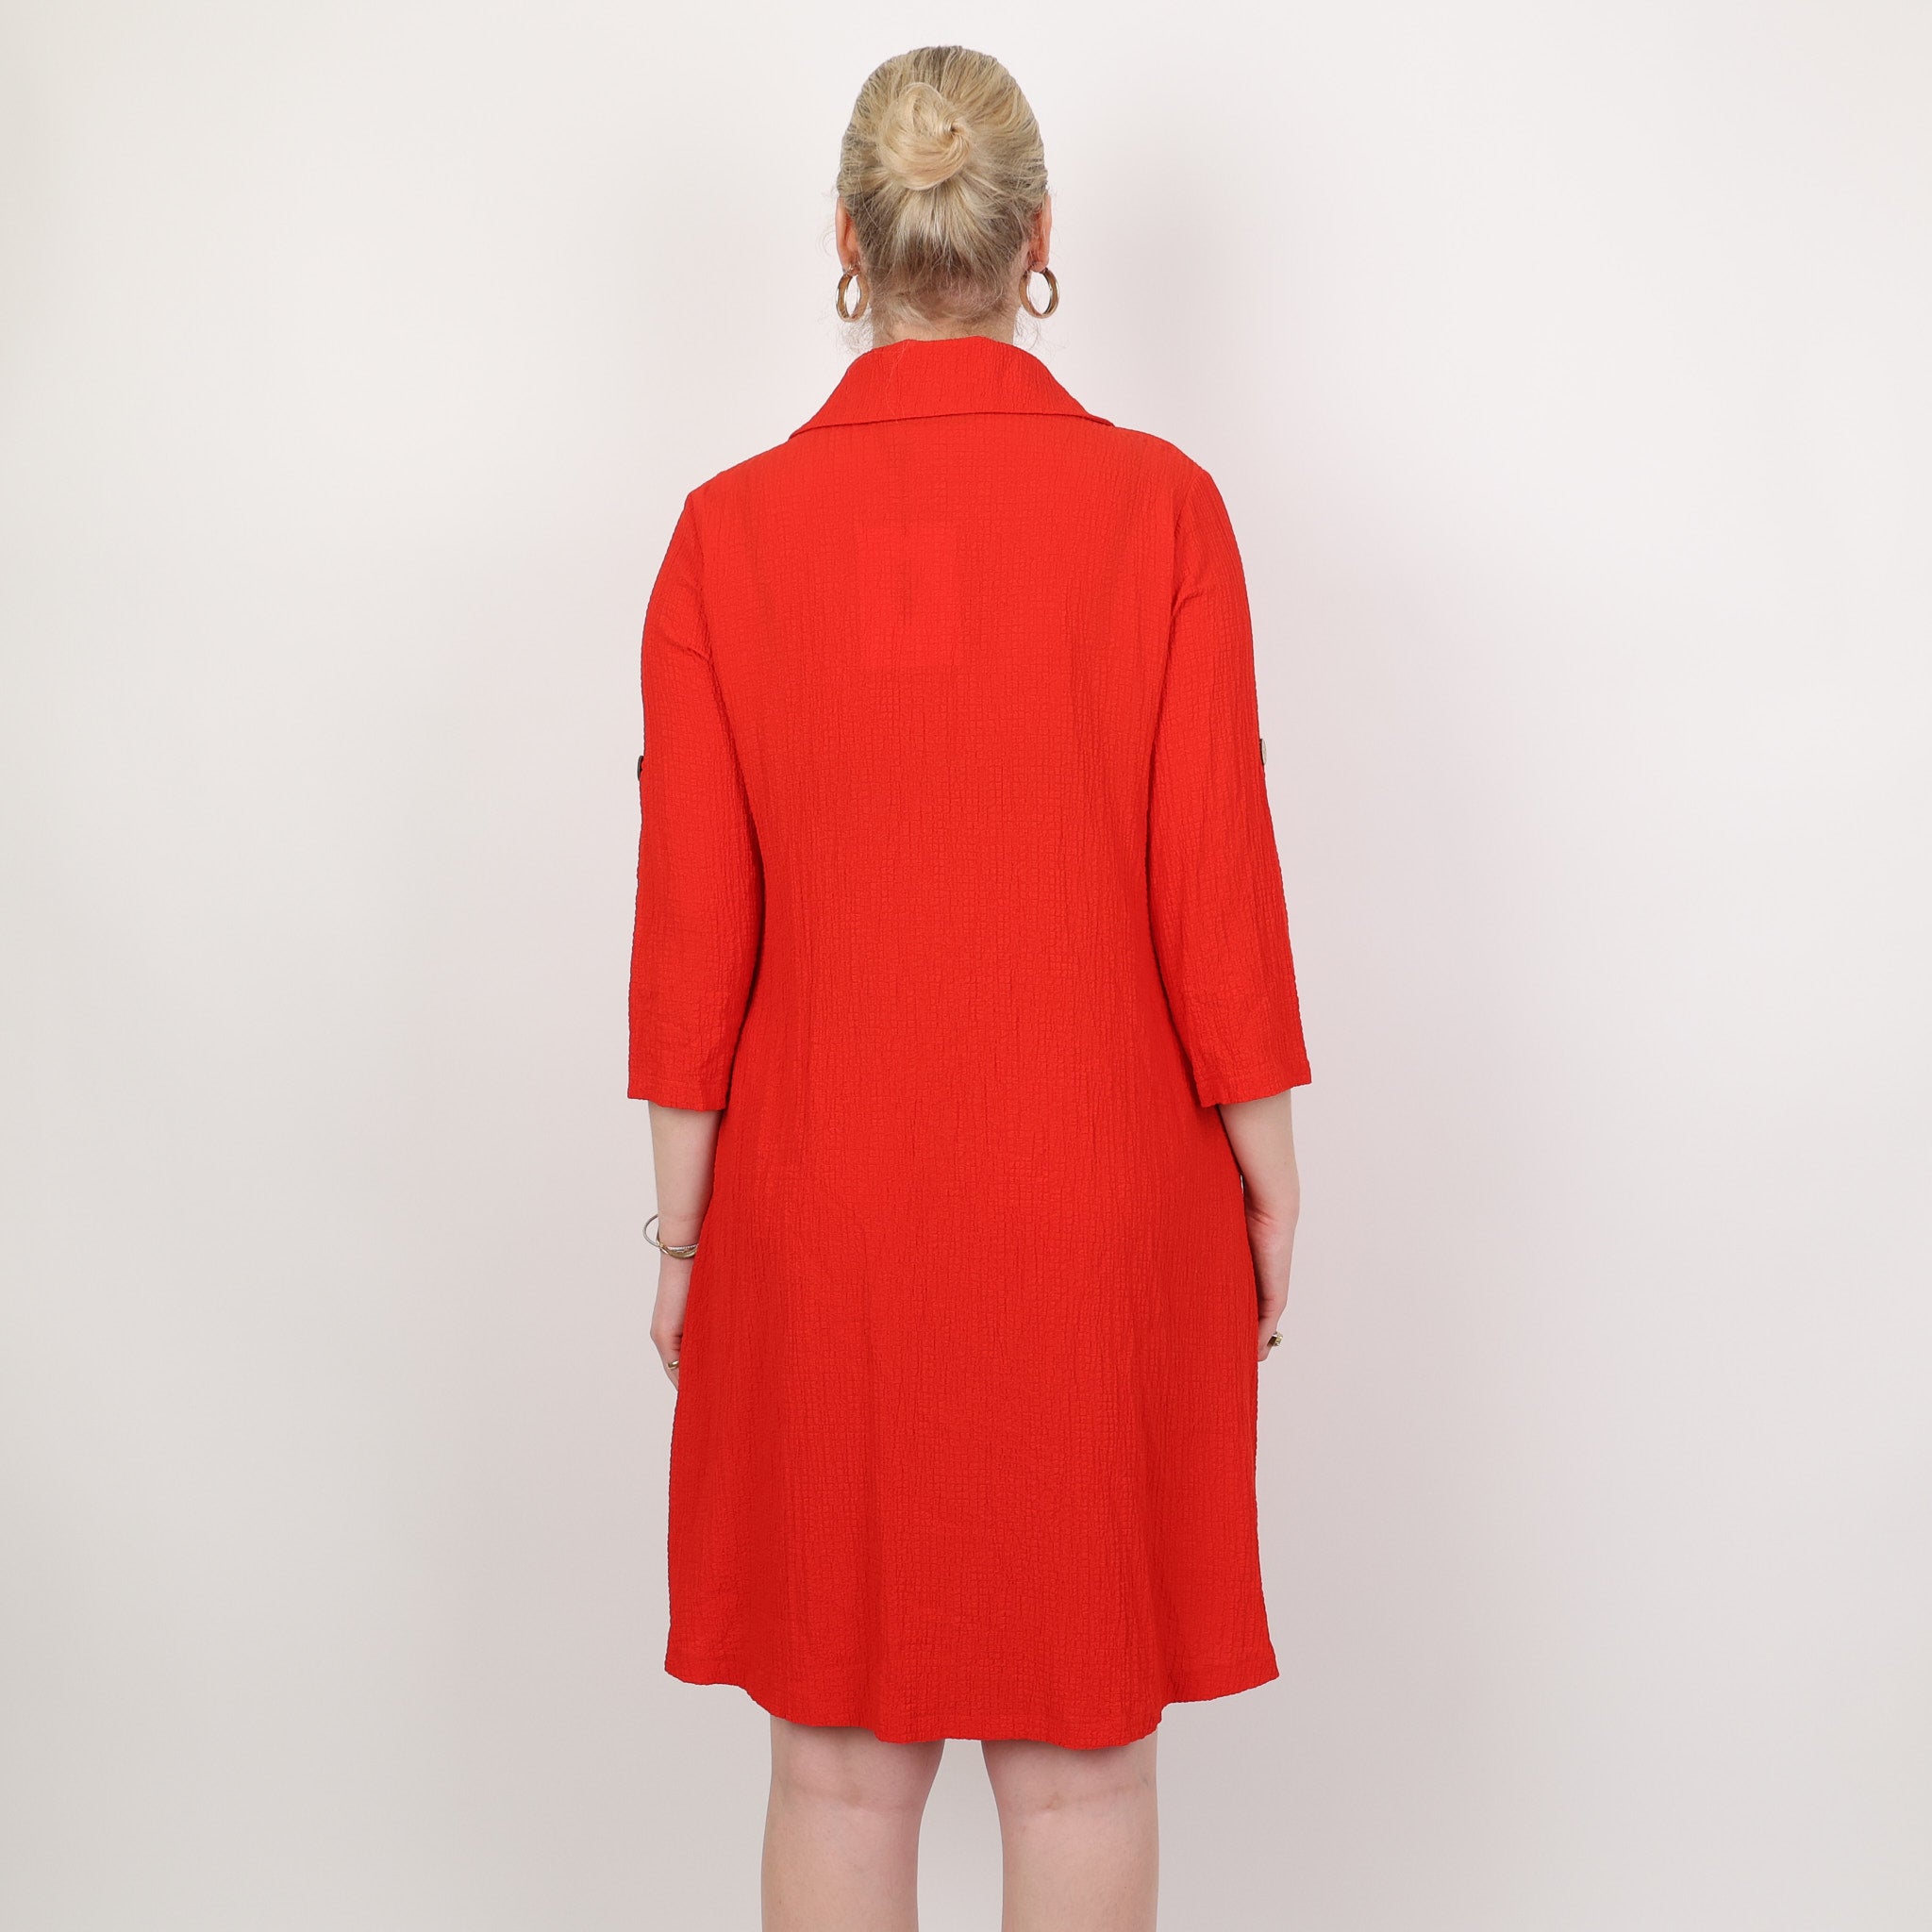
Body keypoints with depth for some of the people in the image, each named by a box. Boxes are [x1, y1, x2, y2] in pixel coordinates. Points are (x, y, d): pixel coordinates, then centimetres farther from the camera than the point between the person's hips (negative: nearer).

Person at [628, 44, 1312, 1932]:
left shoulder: (731, 530, -5)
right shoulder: (1156, 505, -8)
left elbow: (691, 930, -3)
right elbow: (1218, 888, -7)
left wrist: (682, 1223, 7)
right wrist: (1271, 1185, 5)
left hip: (819, 1219, 1)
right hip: (1104, 1209, 0)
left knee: (838, 1756, 14)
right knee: (1081, 1755, 13)